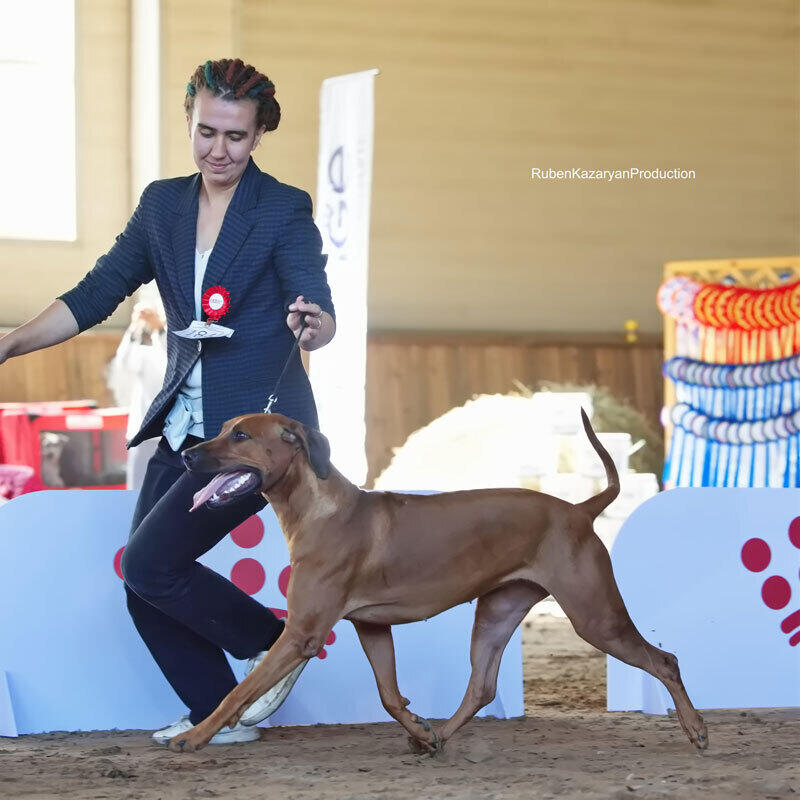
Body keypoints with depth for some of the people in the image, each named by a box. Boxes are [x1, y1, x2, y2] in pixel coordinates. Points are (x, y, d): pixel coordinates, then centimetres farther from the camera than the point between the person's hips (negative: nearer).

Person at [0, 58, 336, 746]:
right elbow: (96, 295, 9)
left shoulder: (284, 210, -7)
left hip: (256, 428, -6)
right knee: (143, 585, 0)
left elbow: (321, 316, -16)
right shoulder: (163, 205, 8)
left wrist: (311, 325, -40)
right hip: (184, 427, 6)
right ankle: (220, 717, 16)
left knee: (150, 562, -15)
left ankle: (278, 642, 5)